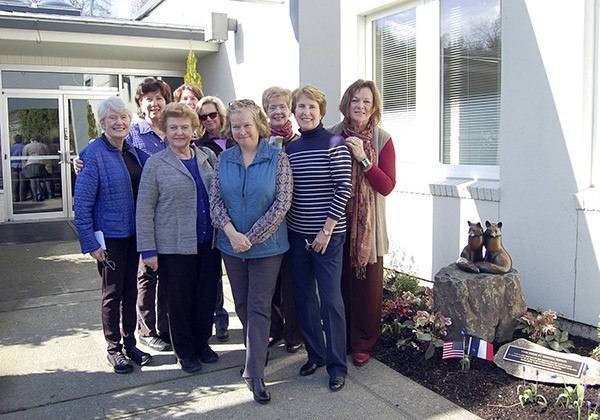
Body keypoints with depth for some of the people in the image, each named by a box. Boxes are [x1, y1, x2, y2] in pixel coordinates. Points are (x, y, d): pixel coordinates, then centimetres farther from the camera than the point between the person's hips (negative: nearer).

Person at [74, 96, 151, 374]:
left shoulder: (134, 152, 6)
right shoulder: (94, 154, -15)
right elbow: (82, 202, -16)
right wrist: (90, 242, -17)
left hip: (134, 233, 6)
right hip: (109, 234, -6)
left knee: (131, 289, 15)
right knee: (113, 292, 7)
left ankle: (130, 343, 30)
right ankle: (114, 349, 23)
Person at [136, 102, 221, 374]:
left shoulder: (208, 157, 7)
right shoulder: (156, 163, -3)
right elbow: (145, 208, -5)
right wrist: (148, 249, -8)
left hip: (208, 243, 3)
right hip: (174, 246, -3)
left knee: (207, 295, 12)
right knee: (180, 299, 7)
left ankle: (202, 343, 32)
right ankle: (185, 351, 26)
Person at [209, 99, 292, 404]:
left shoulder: (277, 159, -8)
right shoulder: (223, 159, 3)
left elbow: (282, 203, -13)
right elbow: (215, 200, 0)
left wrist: (251, 237, -15)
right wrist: (231, 232, -16)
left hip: (266, 245, -4)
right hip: (231, 245, 4)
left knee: (259, 306, -2)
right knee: (241, 304, 15)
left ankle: (254, 373, 4)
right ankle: (256, 351, 36)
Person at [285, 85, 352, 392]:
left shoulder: (335, 144, -8)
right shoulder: (290, 148, 8)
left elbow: (343, 189, -11)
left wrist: (327, 230, -14)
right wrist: (285, 226, 3)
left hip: (328, 234, -5)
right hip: (297, 234, 6)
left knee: (330, 298, -1)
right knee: (303, 296, 13)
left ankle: (337, 365, 14)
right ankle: (315, 354, 30)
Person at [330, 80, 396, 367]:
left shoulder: (382, 140, -2)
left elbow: (387, 186, -11)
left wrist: (363, 158, -18)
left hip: (367, 225, -1)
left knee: (367, 283, 5)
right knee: (338, 282, 9)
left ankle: (363, 343, 23)